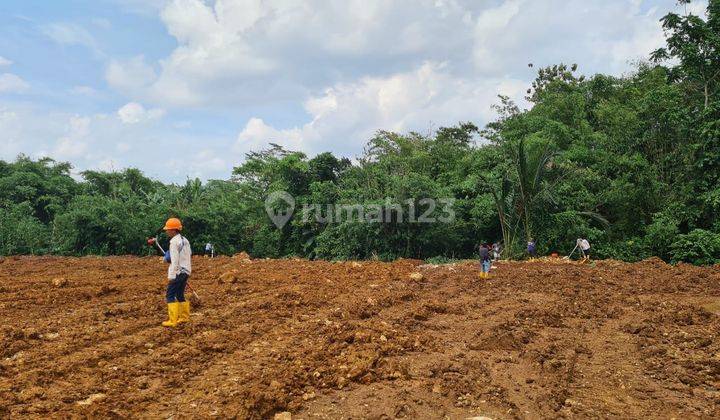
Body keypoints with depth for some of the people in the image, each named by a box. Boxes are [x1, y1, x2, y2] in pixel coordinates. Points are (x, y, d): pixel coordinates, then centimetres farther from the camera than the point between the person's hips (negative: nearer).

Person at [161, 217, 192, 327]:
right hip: (186, 271, 9)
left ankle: (173, 321, -7)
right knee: (180, 295, 17)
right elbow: (189, 254, 23)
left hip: (178, 272, -9)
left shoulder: (174, 242, -15)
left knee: (170, 296, -5)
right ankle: (185, 317, 21)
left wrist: (171, 276, -18)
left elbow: (174, 261, -19)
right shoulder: (185, 240, 12)